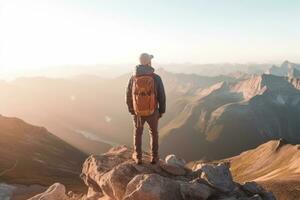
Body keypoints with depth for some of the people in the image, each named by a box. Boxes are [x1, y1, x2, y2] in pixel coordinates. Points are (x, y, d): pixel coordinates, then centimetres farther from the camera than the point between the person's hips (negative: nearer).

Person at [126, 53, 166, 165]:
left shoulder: (133, 78, -7)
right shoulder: (156, 78, -14)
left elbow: (128, 97, 0)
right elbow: (161, 97, -9)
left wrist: (131, 110, 17)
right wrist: (161, 111, 6)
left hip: (138, 112, 1)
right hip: (152, 112, -1)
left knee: (137, 133, 22)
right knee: (154, 133, 21)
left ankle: (138, 157, 28)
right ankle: (154, 157, 27)